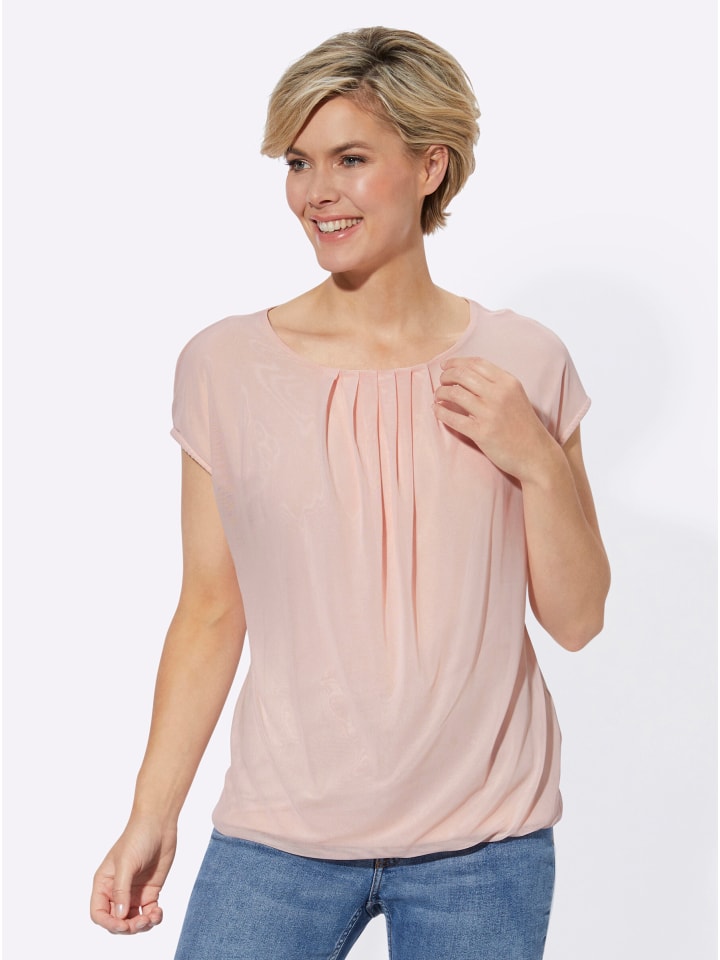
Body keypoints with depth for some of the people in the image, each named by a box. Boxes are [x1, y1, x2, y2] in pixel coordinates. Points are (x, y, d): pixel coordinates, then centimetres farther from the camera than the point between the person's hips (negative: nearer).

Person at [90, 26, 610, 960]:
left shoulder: (520, 364, -2)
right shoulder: (225, 366, -2)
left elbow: (576, 619, 2)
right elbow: (212, 613, 2)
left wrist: (539, 463, -13)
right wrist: (152, 816, 0)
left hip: (484, 844, 0)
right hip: (280, 833, 0)